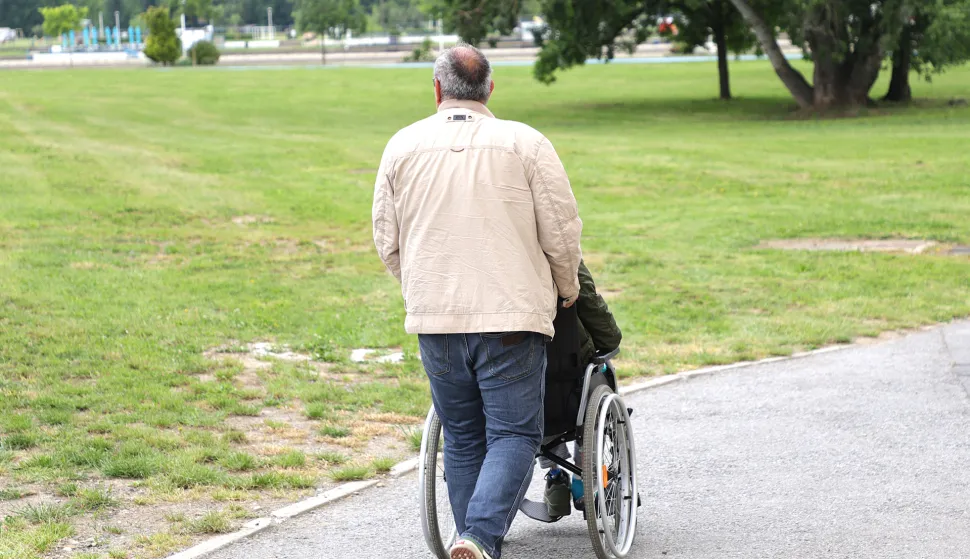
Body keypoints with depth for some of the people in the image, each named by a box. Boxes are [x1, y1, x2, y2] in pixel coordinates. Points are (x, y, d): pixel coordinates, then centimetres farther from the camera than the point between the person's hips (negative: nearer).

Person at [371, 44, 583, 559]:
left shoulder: (403, 146, 7)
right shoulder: (524, 144, -2)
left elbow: (387, 242, 12)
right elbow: (561, 233, -2)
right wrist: (567, 289, 17)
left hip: (434, 320, 3)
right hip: (510, 315, -3)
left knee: (462, 438, 14)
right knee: (514, 434, 0)